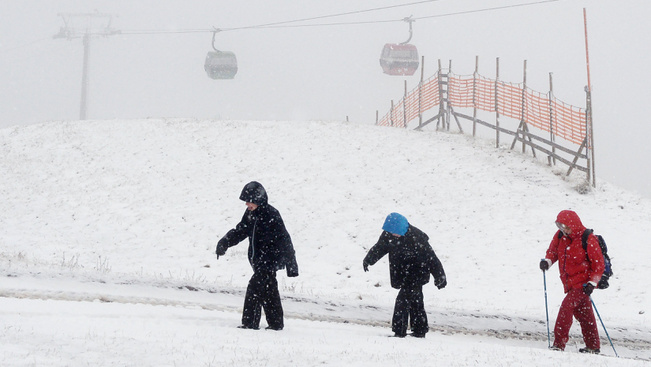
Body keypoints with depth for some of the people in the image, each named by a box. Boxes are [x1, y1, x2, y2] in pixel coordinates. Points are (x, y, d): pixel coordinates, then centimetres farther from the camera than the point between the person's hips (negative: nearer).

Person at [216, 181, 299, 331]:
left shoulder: (271, 215, -17)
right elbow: (240, 231, 15)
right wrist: (224, 242, -3)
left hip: (270, 260, -8)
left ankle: (250, 323, -12)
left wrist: (291, 266, -15)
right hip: (258, 261, 9)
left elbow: (284, 240, -15)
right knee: (269, 292, 14)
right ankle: (276, 323, 22)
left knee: (254, 288, -15)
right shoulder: (250, 213, 7)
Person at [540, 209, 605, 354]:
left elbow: (599, 265, -11)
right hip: (570, 283, 7)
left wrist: (592, 283, -19)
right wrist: (547, 261, -7)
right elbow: (553, 251, 16)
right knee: (584, 314, 14)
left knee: (566, 307, -21)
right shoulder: (560, 236, 3)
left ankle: (559, 344, -24)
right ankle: (593, 346, 24)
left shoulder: (588, 241, -16)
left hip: (582, 282, -7)